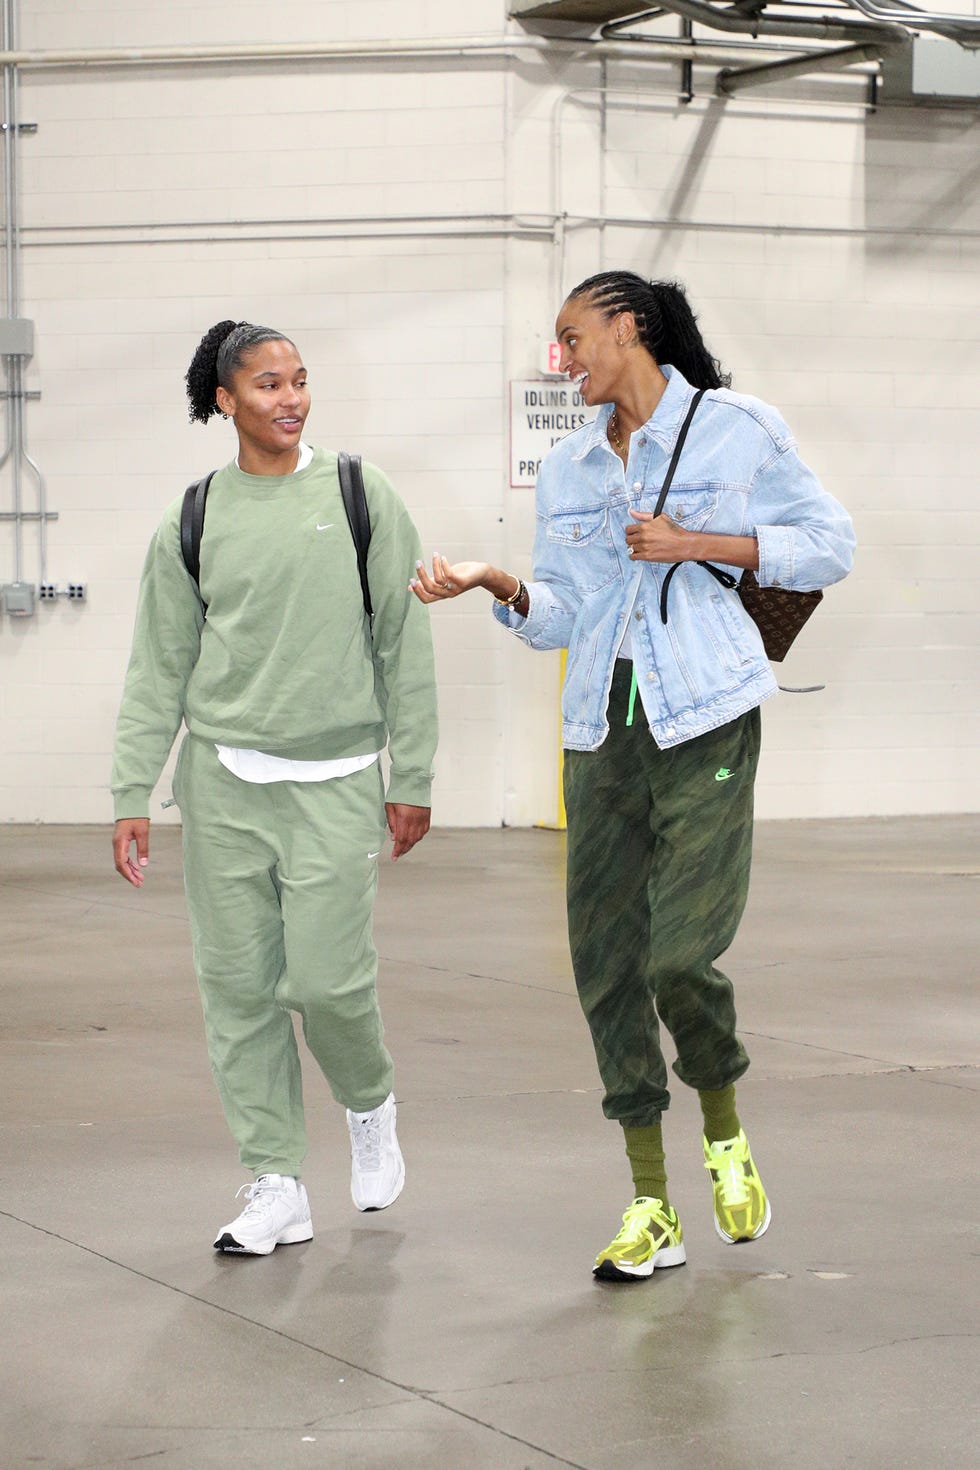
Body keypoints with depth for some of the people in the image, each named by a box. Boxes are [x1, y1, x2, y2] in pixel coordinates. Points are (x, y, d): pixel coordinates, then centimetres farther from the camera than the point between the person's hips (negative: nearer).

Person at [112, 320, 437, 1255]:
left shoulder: (360, 497, 3)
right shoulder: (192, 522, 6)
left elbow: (404, 646, 5)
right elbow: (158, 670, 9)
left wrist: (412, 778, 2)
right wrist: (132, 796, 3)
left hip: (334, 781, -2)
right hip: (223, 781, 2)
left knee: (327, 979, -7)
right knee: (238, 987, 1)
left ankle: (370, 1105, 25)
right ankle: (276, 1186, 10)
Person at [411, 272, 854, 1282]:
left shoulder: (735, 429, 1)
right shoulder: (567, 468, 15)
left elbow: (828, 545, 3)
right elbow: (560, 616, 14)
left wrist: (697, 544, -8)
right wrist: (497, 587, -5)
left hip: (705, 716, -5)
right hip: (602, 728, 5)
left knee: (682, 950, -16)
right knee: (606, 961, 1)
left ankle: (726, 1136, 15)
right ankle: (652, 1209, 10)